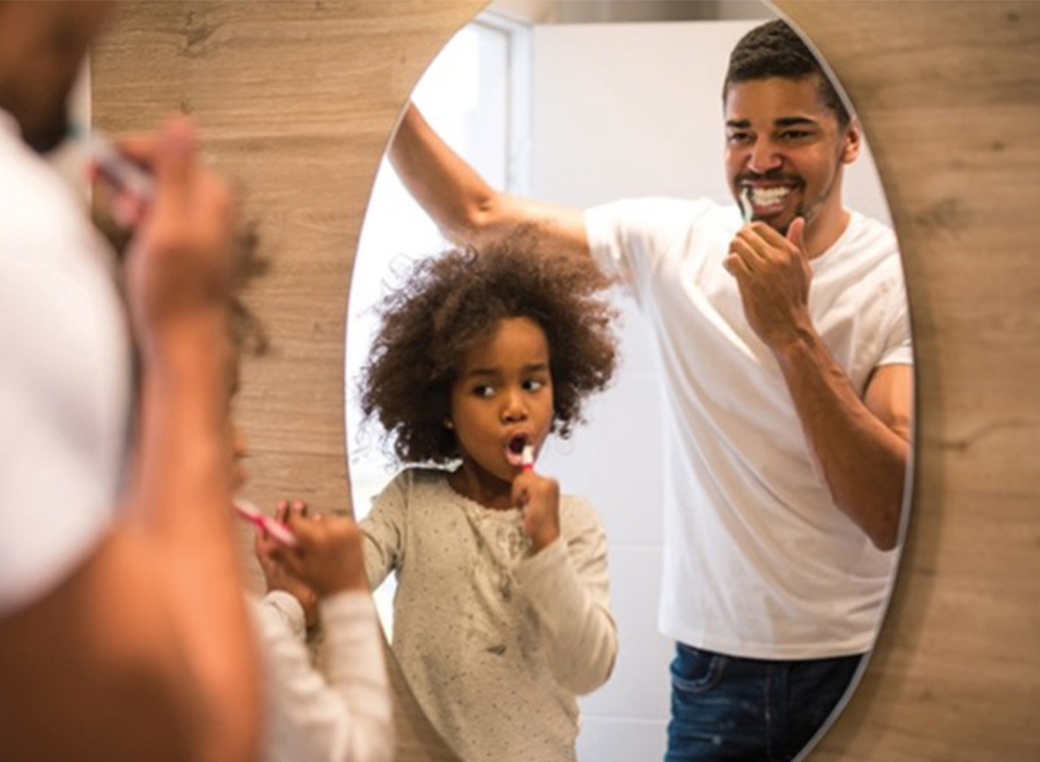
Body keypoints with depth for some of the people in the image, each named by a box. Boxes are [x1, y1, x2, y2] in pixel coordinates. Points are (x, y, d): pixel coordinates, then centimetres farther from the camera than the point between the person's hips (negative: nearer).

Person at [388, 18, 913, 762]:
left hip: (863, 667, -2)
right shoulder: (673, 241, -1)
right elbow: (477, 218, 5)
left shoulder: (901, 278, -11)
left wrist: (793, 333, -27)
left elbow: (893, 517, -20)